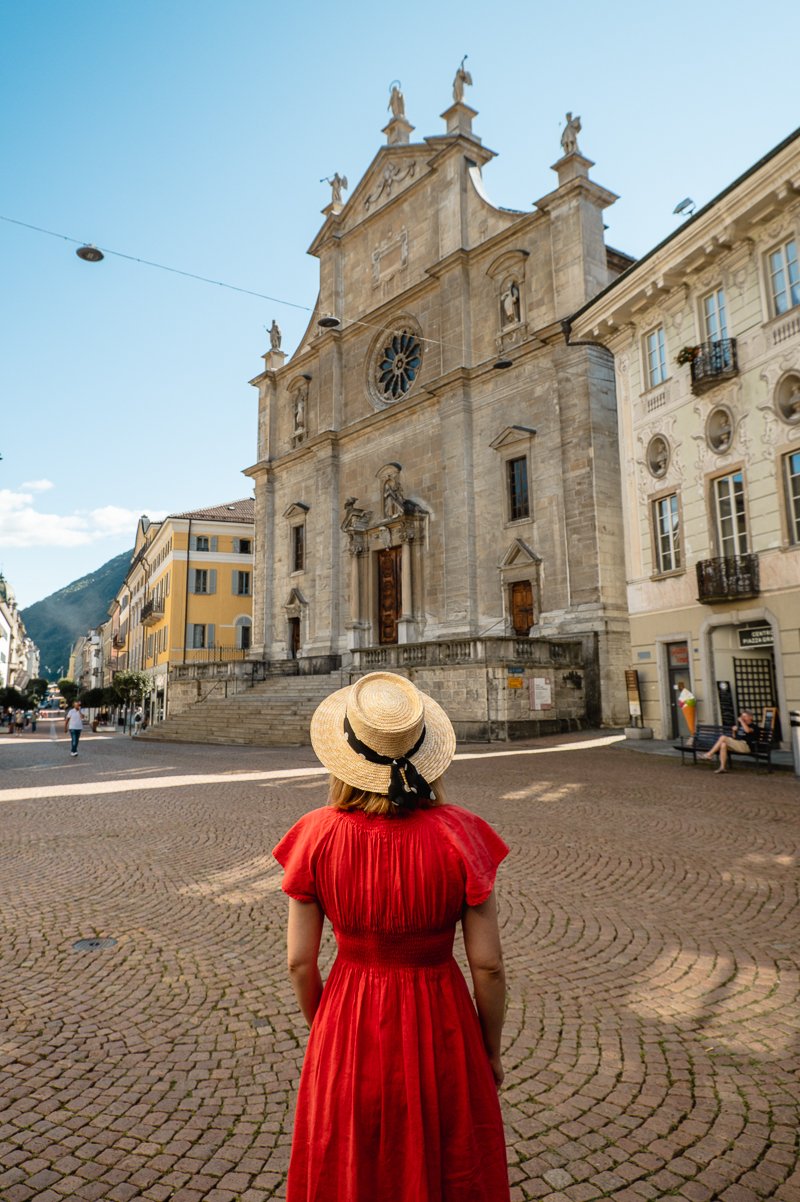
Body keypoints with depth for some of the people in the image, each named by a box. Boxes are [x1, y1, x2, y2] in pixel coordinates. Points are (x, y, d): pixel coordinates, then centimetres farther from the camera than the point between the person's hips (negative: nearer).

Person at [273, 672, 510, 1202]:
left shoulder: (317, 836, -17)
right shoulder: (459, 834, -20)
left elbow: (300, 963, -7)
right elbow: (488, 965, -13)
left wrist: (322, 1028, 11)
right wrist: (492, 1052, 4)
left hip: (350, 1024, 1)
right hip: (439, 1028, -1)